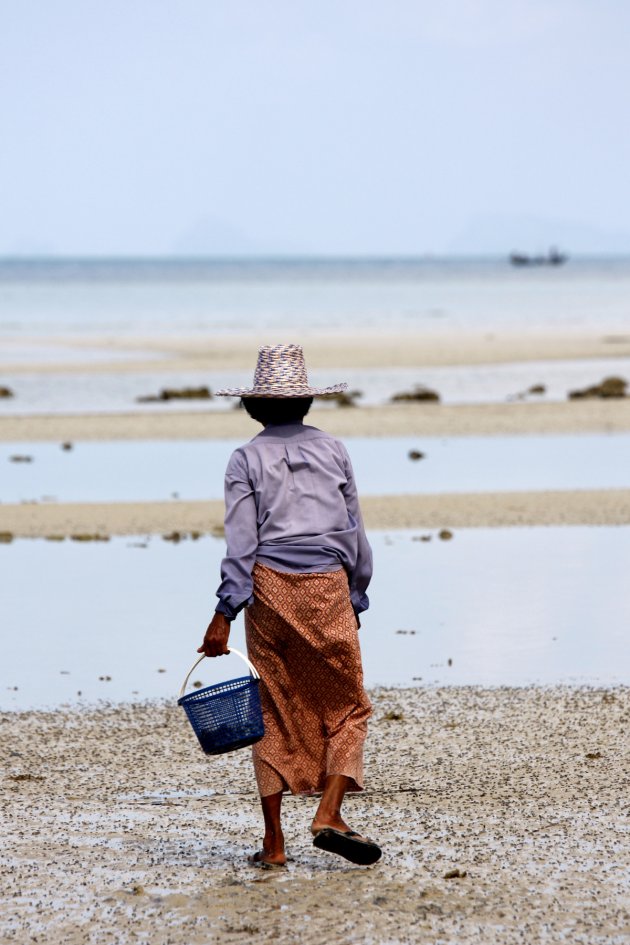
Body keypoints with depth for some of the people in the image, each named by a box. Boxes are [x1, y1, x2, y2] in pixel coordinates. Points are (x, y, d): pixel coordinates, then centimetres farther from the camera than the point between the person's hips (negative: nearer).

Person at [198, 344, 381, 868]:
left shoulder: (247, 459, 2)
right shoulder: (332, 450, 8)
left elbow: (241, 543, -6)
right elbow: (355, 534, 9)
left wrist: (224, 614, -6)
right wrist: (356, 600, 18)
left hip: (269, 588, 0)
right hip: (328, 588, 0)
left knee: (274, 712, 7)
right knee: (347, 706, 11)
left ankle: (274, 842, 8)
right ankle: (330, 815, -7)